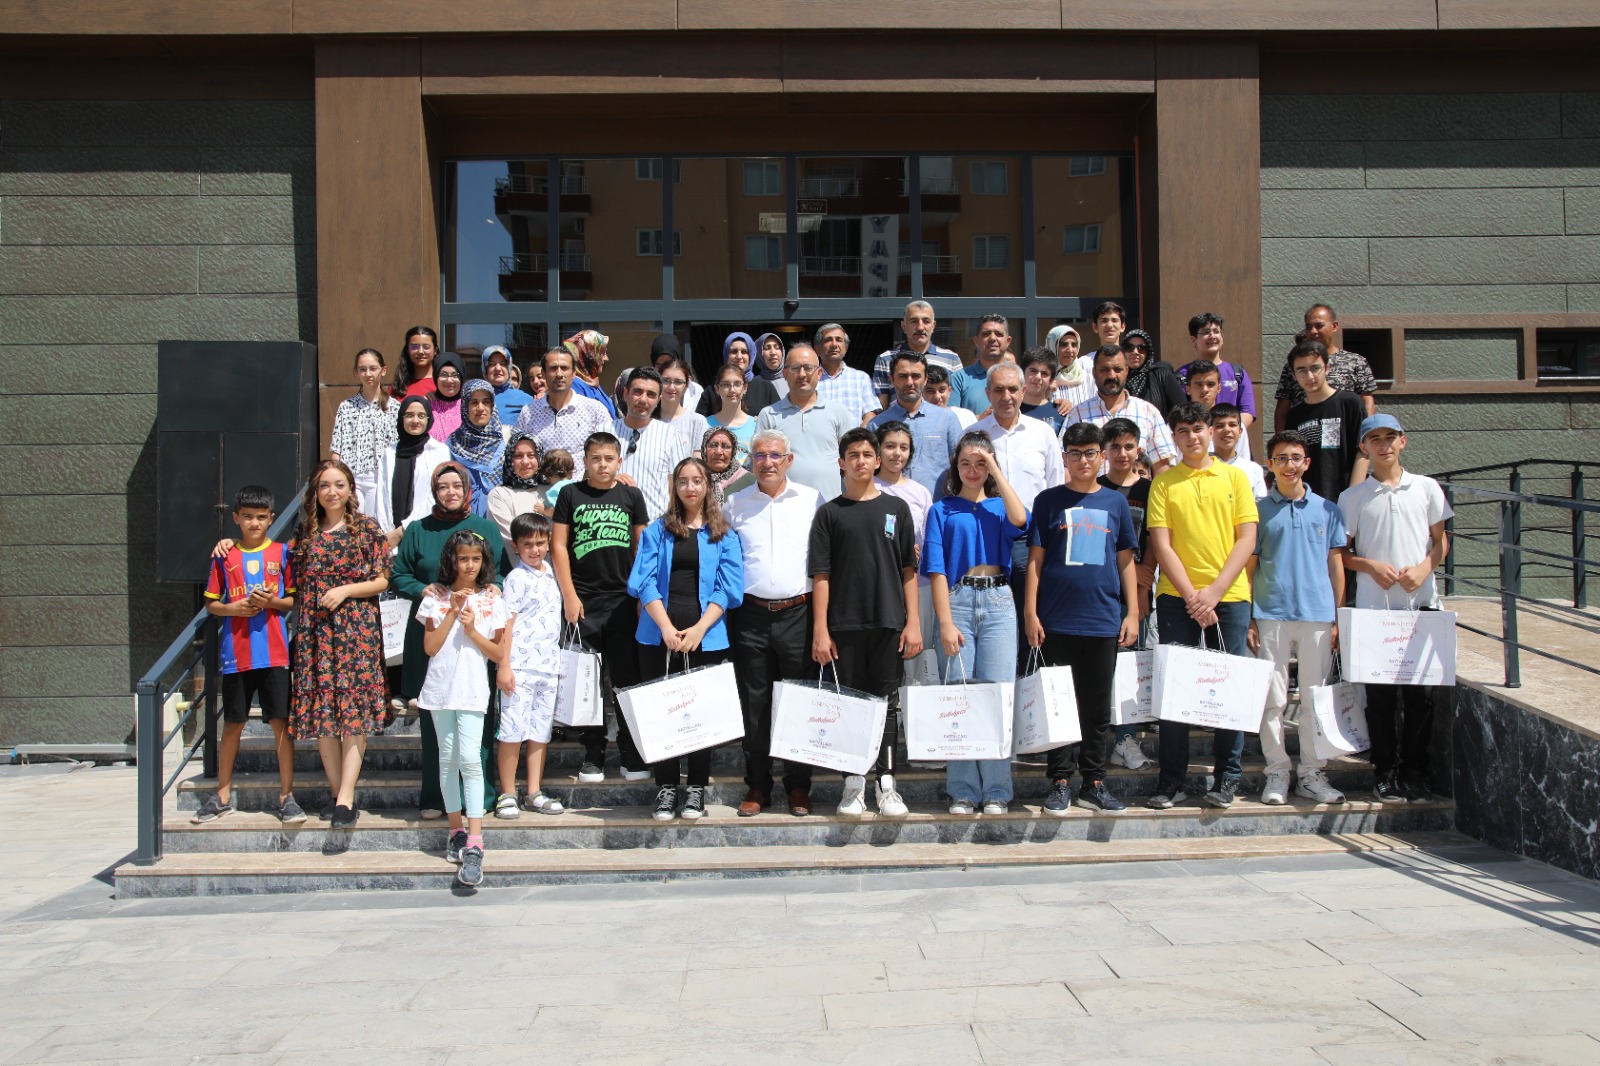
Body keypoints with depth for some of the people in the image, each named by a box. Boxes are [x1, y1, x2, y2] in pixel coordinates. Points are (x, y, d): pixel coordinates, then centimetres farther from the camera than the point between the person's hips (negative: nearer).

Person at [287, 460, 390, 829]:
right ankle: (338, 792, 11)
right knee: (321, 710, 2)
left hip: (357, 627, -4)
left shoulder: (367, 529, 3)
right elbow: (296, 583, 18)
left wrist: (345, 590, -13)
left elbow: (382, 580, 1)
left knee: (354, 712, -9)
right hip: (314, 629, 4)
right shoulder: (306, 532, 13)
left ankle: (346, 798, -12)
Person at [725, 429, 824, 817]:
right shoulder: (735, 504, 7)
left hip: (797, 613, -1)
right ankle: (757, 786, 15)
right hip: (750, 615, 1)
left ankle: (798, 786, 14)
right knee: (754, 704, 5)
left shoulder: (811, 500, 5)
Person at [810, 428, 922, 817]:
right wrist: (820, 630, -5)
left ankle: (885, 781, 10)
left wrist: (913, 622, 0)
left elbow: (909, 570, 7)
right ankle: (853, 782, 12)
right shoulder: (829, 513, 5)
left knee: (884, 700, 4)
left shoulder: (896, 508, 8)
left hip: (888, 623, 1)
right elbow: (821, 574, 2)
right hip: (844, 624, 0)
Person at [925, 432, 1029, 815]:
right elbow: (936, 569, 1)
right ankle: (962, 791, 5)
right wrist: (945, 623, -10)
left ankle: (996, 792, 3)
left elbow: (1020, 520, -11)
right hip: (957, 600, -1)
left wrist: (996, 470, -3)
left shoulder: (999, 507, 15)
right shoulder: (942, 510, 9)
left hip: (998, 602, 1)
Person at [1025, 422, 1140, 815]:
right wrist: (1030, 613, -4)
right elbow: (1035, 560, 2)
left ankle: (1093, 784, 17)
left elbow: (1125, 561, 11)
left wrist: (1132, 613, 5)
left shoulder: (1115, 502, 9)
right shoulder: (1049, 501, 4)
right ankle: (1060, 783, 13)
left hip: (1103, 621, 2)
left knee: (1098, 707, 8)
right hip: (1057, 621, -2)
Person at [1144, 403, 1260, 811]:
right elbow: (1161, 544, 0)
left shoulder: (1235, 477, 8)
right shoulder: (1164, 483, 6)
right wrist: (1191, 595, -9)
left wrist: (1215, 590, -9)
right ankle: (1172, 780, 7)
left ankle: (1227, 778, 12)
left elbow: (1247, 539, 2)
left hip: (1230, 595, 0)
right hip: (1178, 597, 0)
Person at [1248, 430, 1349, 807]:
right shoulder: (1259, 510, 5)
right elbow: (1249, 567, 6)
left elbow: (1336, 564, 10)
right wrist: (1248, 618, -1)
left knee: (1315, 699, 5)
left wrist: (1338, 618, 5)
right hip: (1271, 616, -1)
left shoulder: (1327, 510, 9)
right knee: (1273, 699, 2)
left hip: (1317, 616, 1)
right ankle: (1277, 772, 11)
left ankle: (1312, 774, 14)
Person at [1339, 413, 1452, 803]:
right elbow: (1341, 553, 6)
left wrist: (1424, 568, -7)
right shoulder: (1352, 497, 4)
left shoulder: (1426, 488, 7)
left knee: (1420, 691, 2)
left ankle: (1415, 772, 12)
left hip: (1421, 601, 1)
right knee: (1380, 693, 2)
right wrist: (1371, 566, -12)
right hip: (1373, 605, -1)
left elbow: (1440, 541, 11)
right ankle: (1386, 773, 11)